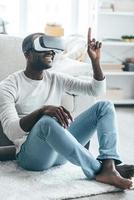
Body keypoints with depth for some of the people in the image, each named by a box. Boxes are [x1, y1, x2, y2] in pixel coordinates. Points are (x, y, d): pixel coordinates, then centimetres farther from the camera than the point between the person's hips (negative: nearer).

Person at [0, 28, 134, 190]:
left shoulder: (56, 79, 13)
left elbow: (96, 90, 13)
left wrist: (95, 60, -3)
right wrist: (42, 110, -34)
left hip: (61, 147, 6)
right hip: (31, 153, -6)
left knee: (105, 106, -6)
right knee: (47, 121, -40)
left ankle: (108, 167, -28)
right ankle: (98, 170, -29)